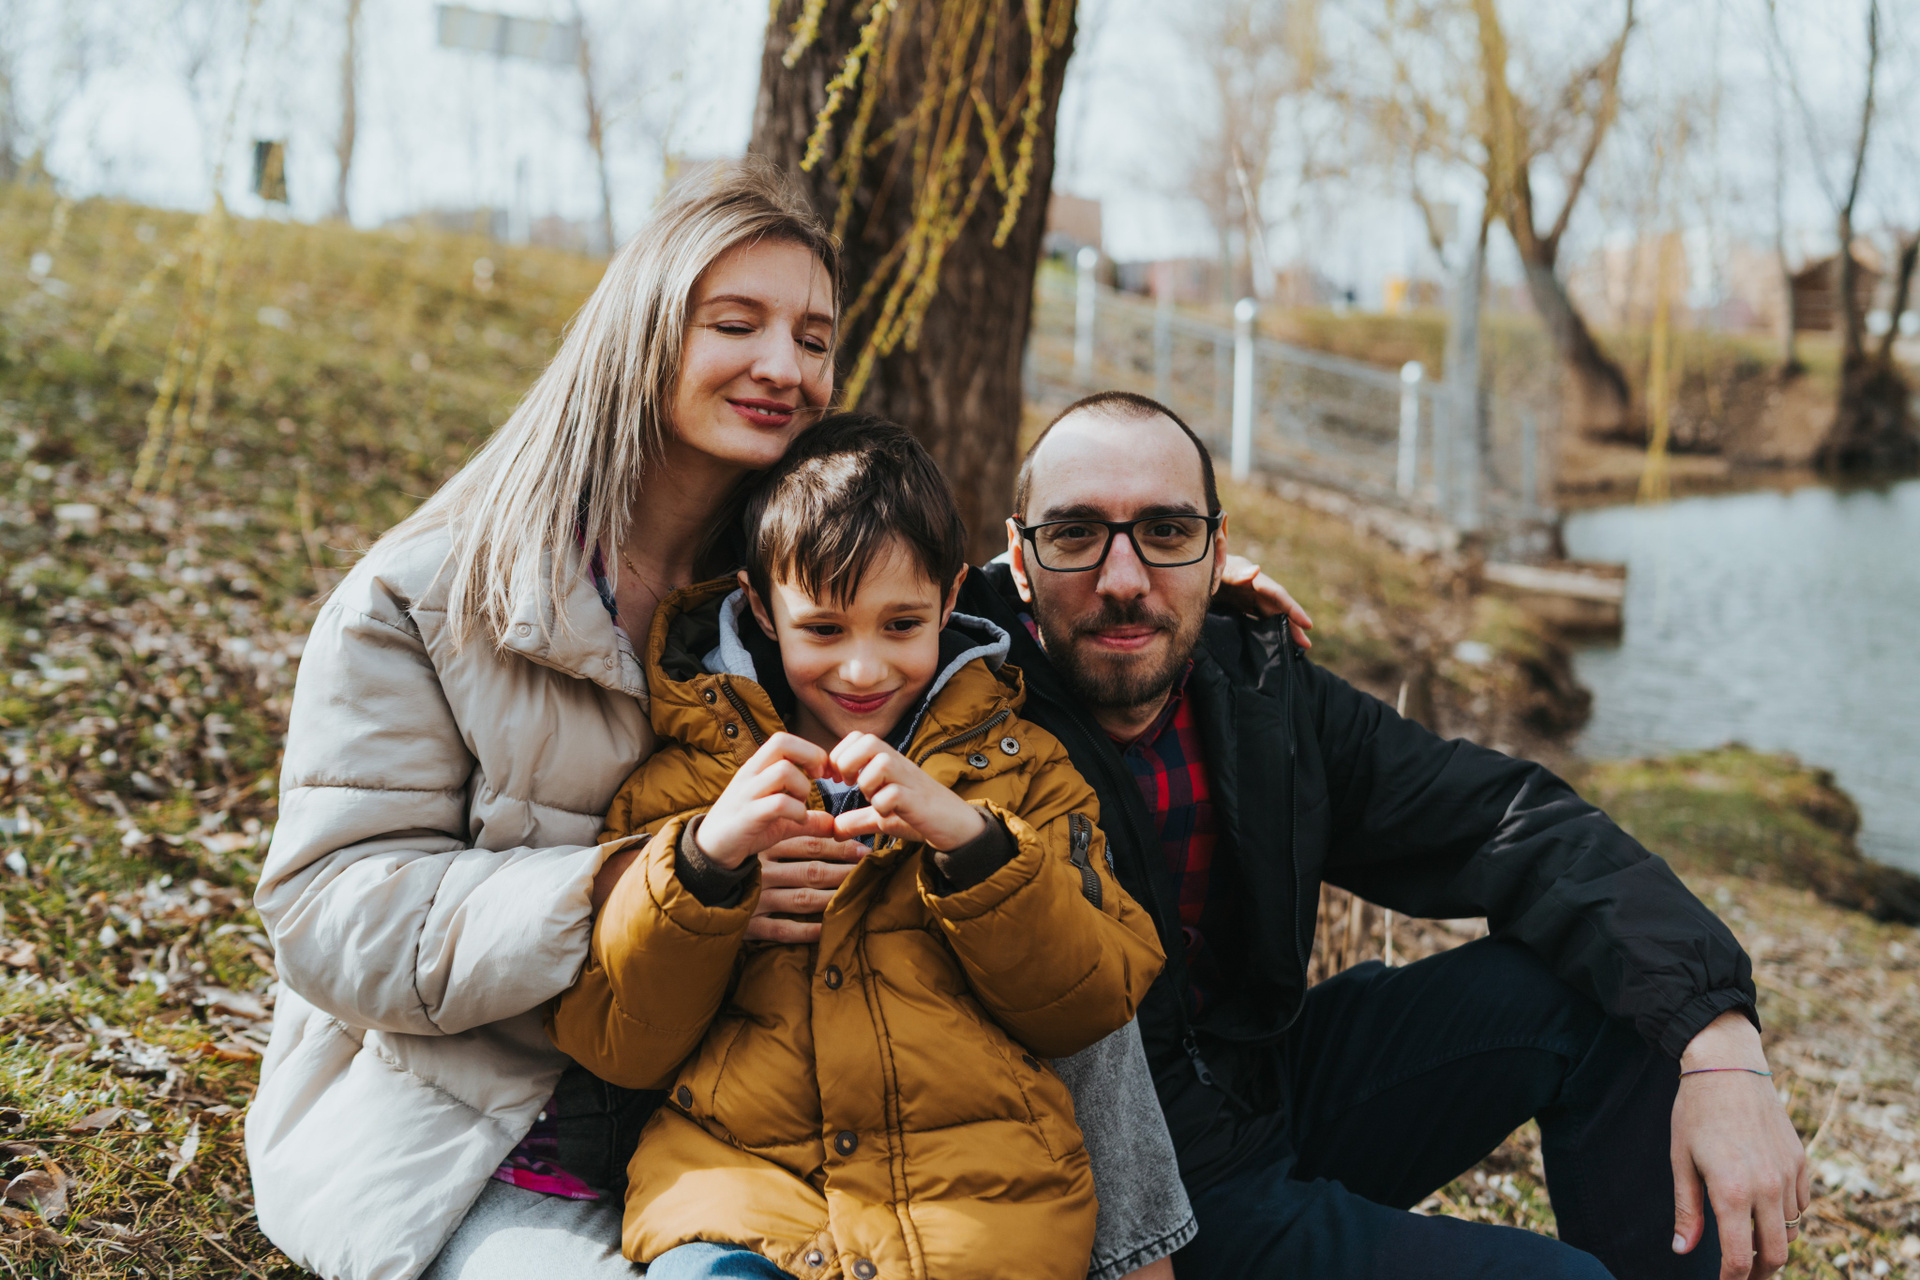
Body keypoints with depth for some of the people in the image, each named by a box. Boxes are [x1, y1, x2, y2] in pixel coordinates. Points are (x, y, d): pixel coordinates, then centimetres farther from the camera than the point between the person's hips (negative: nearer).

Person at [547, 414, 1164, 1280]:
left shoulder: (1020, 766, 17)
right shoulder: (682, 774, 14)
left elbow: (1095, 1005, 7)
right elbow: (614, 1049, 7)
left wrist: (973, 843, -7)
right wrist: (703, 861, -9)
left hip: (979, 1186, 1)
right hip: (731, 1170, -1)